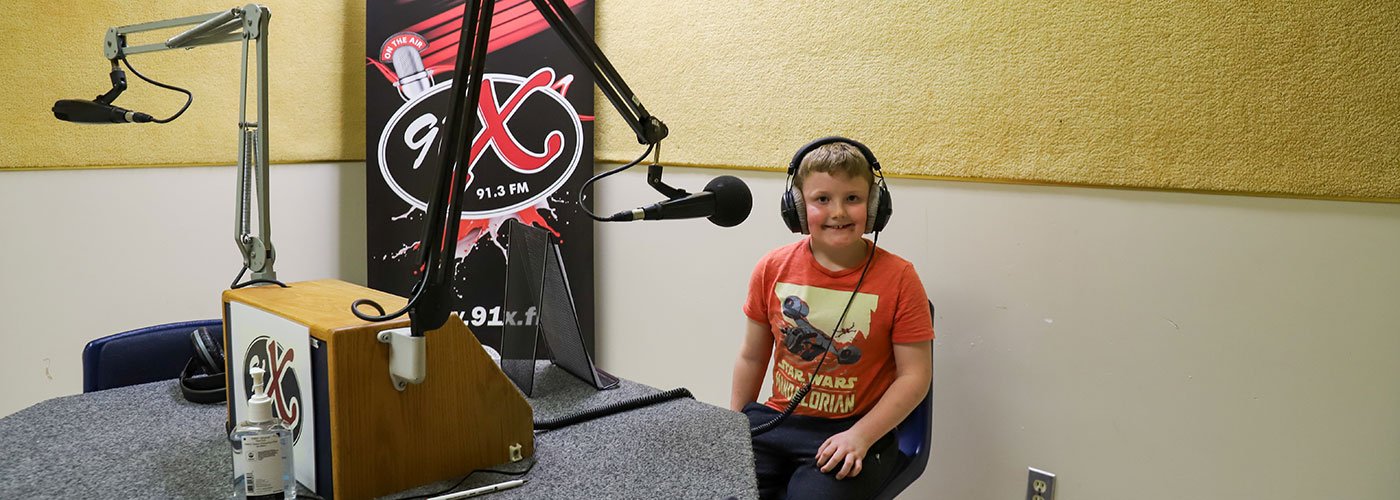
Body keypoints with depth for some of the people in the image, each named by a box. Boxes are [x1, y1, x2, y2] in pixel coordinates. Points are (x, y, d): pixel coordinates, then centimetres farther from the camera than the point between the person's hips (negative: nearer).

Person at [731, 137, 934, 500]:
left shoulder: (898, 278, -8)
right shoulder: (772, 269, 0)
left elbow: (915, 375, -7)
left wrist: (860, 437, -16)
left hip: (855, 429, -3)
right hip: (776, 420, 3)